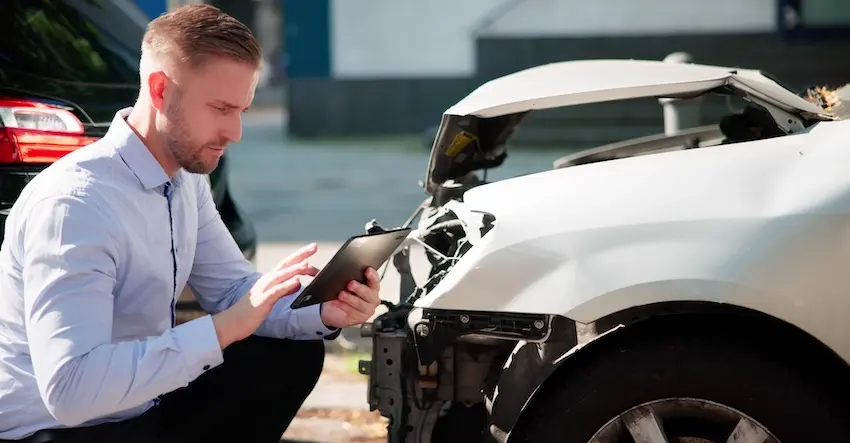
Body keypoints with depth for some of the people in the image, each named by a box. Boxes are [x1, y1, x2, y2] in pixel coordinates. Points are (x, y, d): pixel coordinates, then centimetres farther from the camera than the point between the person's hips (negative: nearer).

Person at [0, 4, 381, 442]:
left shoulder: (186, 178, 1)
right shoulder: (73, 203, -28)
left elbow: (235, 290, 9)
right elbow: (70, 388, -36)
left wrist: (324, 312, -11)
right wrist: (225, 327, -35)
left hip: (139, 404, 9)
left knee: (294, 354, 4)